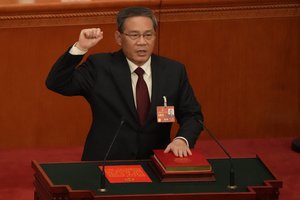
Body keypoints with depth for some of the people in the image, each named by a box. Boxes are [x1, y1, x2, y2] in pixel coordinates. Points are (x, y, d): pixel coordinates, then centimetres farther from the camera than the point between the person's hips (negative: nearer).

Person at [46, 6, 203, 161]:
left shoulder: (173, 71, 8)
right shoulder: (100, 67, 2)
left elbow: (192, 115, 9)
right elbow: (56, 83, -5)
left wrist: (182, 140, -12)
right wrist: (80, 48, -15)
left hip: (155, 167, 3)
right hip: (105, 166, -3)